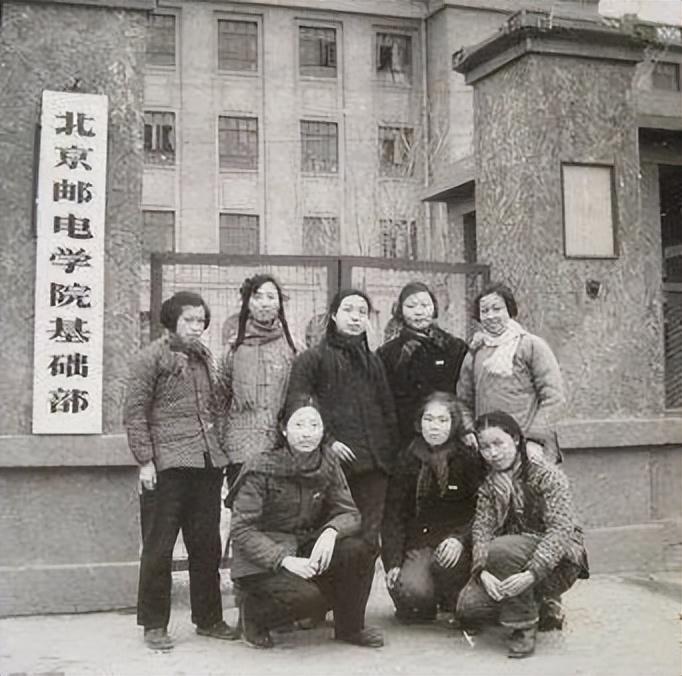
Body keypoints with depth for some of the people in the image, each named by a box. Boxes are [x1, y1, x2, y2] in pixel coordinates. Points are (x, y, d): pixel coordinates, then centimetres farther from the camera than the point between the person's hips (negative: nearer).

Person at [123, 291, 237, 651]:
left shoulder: (205, 358, 16)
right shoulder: (151, 357, -4)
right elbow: (134, 412, -7)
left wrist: (216, 447, 14)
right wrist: (145, 460, -13)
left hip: (208, 463, 6)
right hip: (167, 465, -6)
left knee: (206, 545, 12)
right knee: (159, 547, 1)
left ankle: (208, 618, 24)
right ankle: (154, 624, 12)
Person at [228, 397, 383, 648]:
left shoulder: (327, 465, -1)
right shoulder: (262, 468, -16)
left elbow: (349, 513, -2)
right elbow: (242, 530, -17)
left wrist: (331, 531, -26)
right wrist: (284, 560, -30)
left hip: (306, 548, 5)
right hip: (262, 561, -5)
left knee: (355, 549, -21)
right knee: (309, 595, -30)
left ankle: (349, 627, 1)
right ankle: (252, 613, 1)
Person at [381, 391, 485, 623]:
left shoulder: (469, 459, -2)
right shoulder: (408, 460, 5)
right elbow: (393, 515, 3)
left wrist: (460, 539, -24)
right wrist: (393, 563, -7)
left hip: (455, 540, -1)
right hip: (417, 541, 1)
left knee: (446, 561, -34)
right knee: (412, 591, -25)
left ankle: (459, 607, -2)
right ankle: (416, 607, 13)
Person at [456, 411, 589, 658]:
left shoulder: (547, 475, -11)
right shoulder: (489, 485, 7)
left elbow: (561, 529, -21)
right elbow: (481, 529, -5)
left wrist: (531, 573, -34)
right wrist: (483, 571, -25)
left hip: (557, 561, -6)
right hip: (514, 560, 6)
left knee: (501, 550, -34)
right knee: (468, 606, -15)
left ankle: (523, 627, -14)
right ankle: (542, 611, 9)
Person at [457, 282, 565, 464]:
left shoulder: (532, 345, 1)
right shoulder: (475, 352, 14)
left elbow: (553, 398, -4)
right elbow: (464, 400, 18)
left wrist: (533, 437, -11)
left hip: (526, 447, -4)